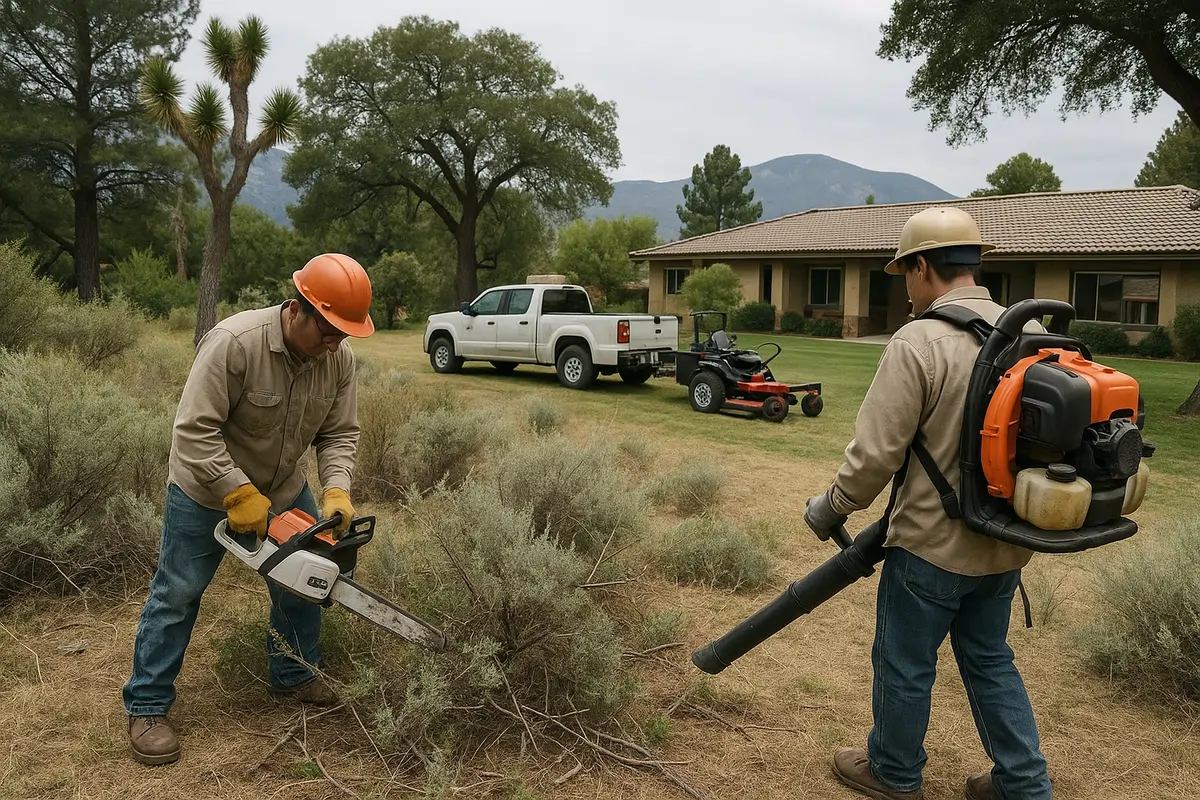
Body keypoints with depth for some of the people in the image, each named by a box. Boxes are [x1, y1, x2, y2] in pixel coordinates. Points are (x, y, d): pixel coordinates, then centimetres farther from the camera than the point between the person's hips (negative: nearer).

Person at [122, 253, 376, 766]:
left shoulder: (339, 357, -16)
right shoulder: (234, 342, -33)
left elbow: (340, 434, -9)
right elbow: (194, 432, -31)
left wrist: (337, 492, -25)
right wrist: (240, 497, -30)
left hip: (284, 490, 5)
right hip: (207, 491, -5)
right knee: (177, 593, 5)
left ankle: (293, 676, 33)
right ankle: (146, 707, 20)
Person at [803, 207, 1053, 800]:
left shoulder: (919, 341, -21)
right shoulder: (1030, 334, 0)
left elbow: (876, 451, -20)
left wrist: (834, 506, -4)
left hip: (933, 544, -7)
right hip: (1004, 541, 7)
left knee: (904, 664, 13)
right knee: (989, 659, 23)